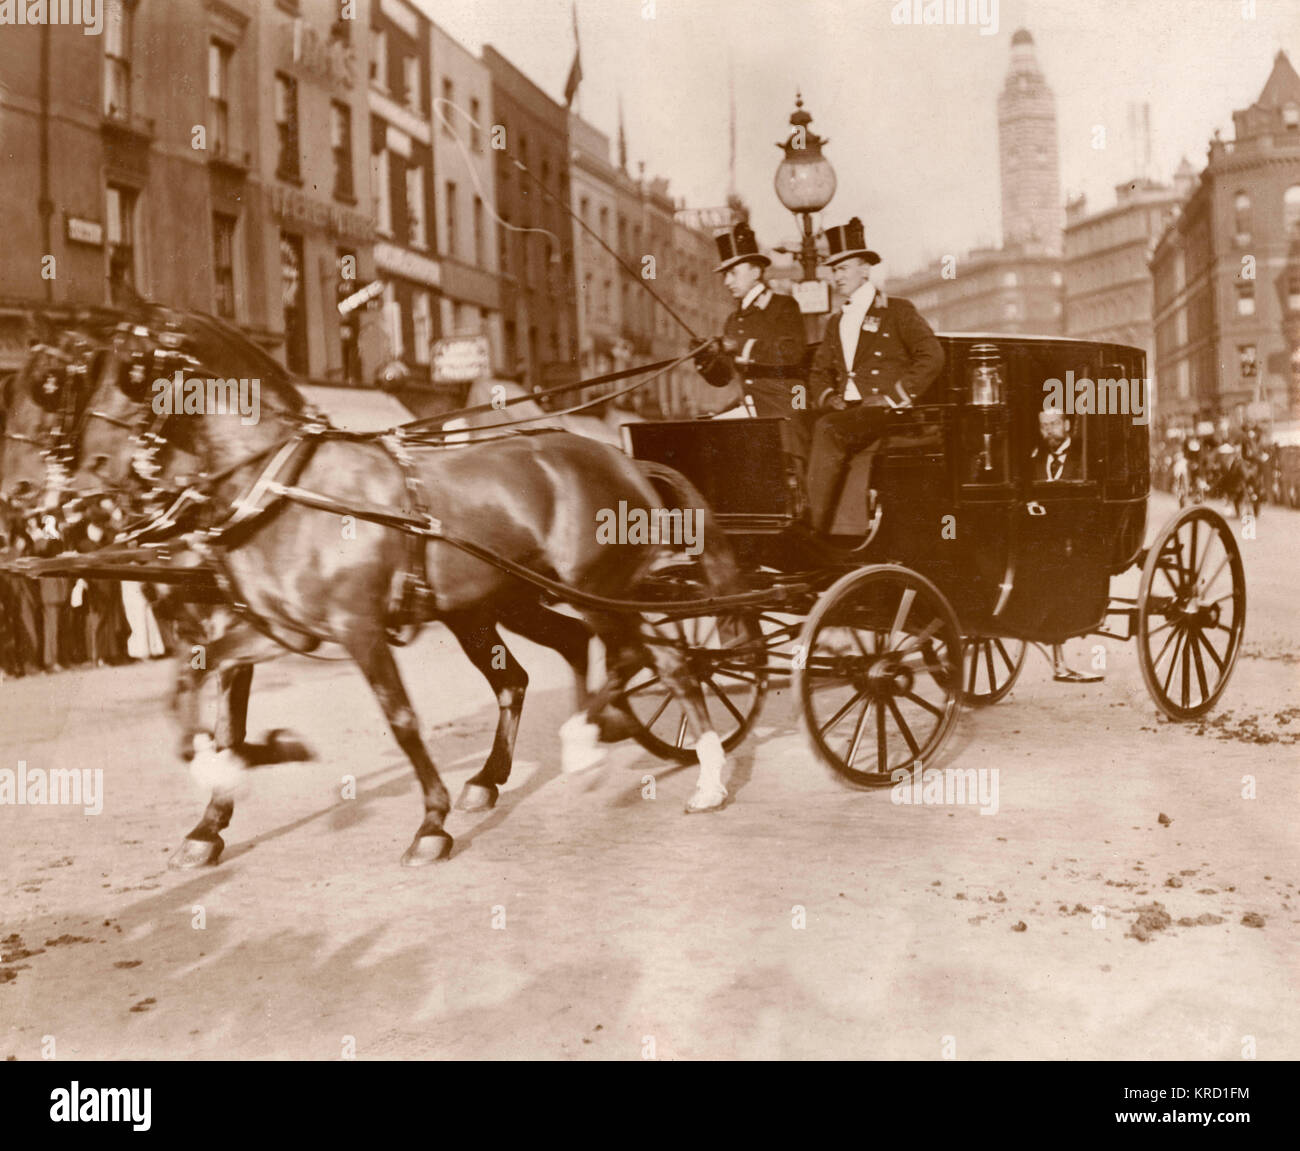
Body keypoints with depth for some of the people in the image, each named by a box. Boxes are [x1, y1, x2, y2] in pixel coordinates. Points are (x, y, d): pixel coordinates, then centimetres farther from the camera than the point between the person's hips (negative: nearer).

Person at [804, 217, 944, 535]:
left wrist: (895, 396, -12)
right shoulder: (836, 323, 26)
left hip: (884, 414, -5)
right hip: (846, 413, 6)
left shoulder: (897, 311, 7)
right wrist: (828, 398, 2)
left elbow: (932, 356, -4)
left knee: (827, 429, -33)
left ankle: (816, 528, -34)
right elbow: (819, 372, 25)